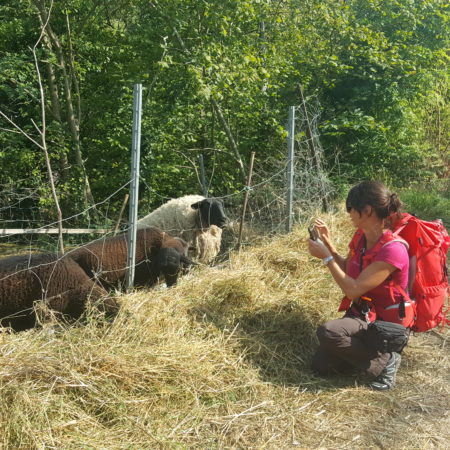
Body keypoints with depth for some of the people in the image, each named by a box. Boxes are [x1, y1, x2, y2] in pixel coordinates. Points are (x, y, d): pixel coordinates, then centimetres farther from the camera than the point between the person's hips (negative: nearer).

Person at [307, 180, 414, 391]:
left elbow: (353, 290, -27)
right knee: (321, 365, -6)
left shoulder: (393, 249, -27)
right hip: (360, 313, 8)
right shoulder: (360, 237, -1)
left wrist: (326, 257, -20)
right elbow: (347, 270, 15)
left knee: (328, 332, -32)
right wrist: (327, 242, 2)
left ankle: (385, 360, -10)